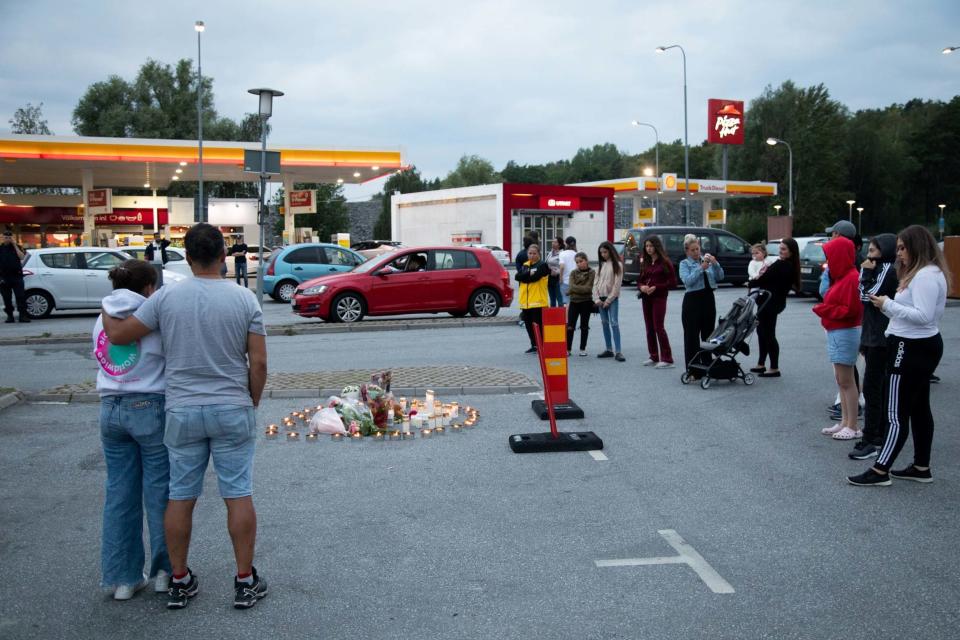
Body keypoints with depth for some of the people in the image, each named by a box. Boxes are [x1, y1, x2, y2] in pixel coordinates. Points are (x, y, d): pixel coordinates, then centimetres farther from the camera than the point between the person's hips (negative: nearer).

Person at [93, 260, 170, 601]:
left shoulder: (103, 319, 8)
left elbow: (102, 360, 6)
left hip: (110, 409, 6)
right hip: (151, 408, -5)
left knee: (119, 493, 11)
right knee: (159, 491, 7)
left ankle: (122, 577, 17)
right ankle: (165, 571, 17)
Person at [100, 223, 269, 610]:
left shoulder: (166, 298, -5)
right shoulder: (244, 299, -6)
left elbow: (118, 335, -1)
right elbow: (258, 362, -7)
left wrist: (105, 312, 20)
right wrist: (253, 403, 8)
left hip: (182, 411, 1)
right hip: (232, 411, -1)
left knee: (180, 498, 11)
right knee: (238, 496, 6)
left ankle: (179, 581, 22)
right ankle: (245, 581, 13)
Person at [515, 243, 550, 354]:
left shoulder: (542, 265, -3)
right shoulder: (525, 265, 16)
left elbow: (534, 277, -17)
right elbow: (517, 276, 0)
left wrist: (524, 277, -3)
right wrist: (529, 274, -12)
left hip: (538, 301, -6)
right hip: (525, 301, 7)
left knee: (538, 324, -6)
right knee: (528, 325, 11)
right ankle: (534, 345, 21)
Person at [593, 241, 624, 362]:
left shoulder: (617, 265, -3)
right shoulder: (601, 265, 13)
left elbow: (617, 285, -8)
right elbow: (596, 282, 10)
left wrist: (608, 300, -12)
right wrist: (597, 298, -1)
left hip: (612, 298, -6)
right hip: (601, 298, 6)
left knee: (614, 323, -12)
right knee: (604, 324, 7)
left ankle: (618, 352, -16)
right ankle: (609, 349, 13)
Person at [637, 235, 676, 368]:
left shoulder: (665, 262, -7)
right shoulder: (645, 263, 11)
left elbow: (673, 282, -9)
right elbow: (640, 280, 16)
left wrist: (656, 287, -17)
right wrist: (641, 287, -7)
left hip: (659, 298, -6)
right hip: (646, 298, 6)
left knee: (658, 327, -9)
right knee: (650, 328, 9)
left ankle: (667, 359, -5)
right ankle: (654, 357, 17)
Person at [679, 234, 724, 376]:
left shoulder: (707, 259, 10)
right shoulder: (684, 263, 0)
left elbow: (720, 277, 2)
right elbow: (687, 281, -16)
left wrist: (715, 264, -13)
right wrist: (701, 268, -21)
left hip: (708, 299, 4)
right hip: (692, 300, -4)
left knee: (708, 333, 10)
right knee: (692, 335, -3)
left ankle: (708, 366, 19)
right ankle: (693, 370, 0)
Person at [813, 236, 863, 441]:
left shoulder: (851, 278, -16)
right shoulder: (841, 277, 14)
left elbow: (850, 310, -20)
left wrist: (824, 310, -12)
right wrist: (824, 308, 2)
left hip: (845, 334, -10)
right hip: (835, 332, 10)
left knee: (846, 380, -5)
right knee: (841, 380, 13)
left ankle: (853, 427, 1)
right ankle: (844, 422, 19)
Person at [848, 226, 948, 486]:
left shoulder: (926, 276, -18)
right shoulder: (922, 273, 16)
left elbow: (923, 316, -25)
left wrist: (888, 305, -19)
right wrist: (889, 305, -2)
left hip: (912, 349, -11)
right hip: (921, 346, 11)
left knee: (898, 414, -8)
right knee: (919, 409, 15)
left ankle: (879, 471, -5)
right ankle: (921, 467, 23)